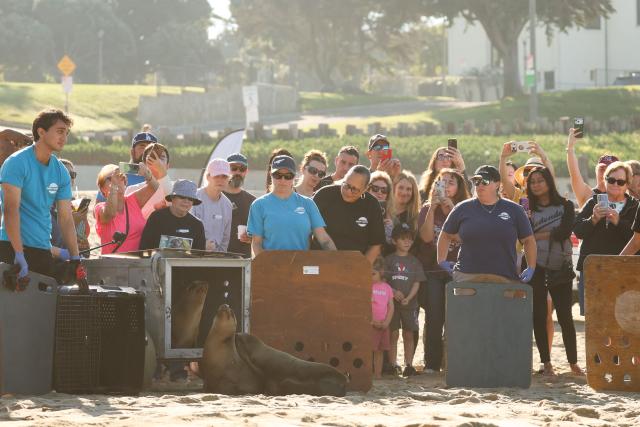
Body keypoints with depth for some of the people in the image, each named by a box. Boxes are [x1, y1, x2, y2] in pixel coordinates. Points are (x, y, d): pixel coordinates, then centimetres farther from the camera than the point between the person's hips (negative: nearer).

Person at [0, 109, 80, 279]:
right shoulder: (17, 163, -8)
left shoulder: (61, 172, 10)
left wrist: (75, 258, 0)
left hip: (44, 250, 6)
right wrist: (19, 254, -25)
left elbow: (66, 219, 10)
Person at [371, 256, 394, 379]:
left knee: (379, 350, 9)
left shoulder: (387, 287, 9)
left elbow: (391, 307, 9)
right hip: (370, 324, -4)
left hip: (383, 325, 4)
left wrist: (386, 322, -4)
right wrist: (371, 321, -12)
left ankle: (378, 374, 14)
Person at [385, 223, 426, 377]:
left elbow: (417, 283, 3)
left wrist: (408, 298, -12)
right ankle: (393, 365, 2)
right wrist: (393, 292, -16)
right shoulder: (389, 260, 3)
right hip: (392, 303, -1)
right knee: (393, 334, 0)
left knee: (408, 335, 4)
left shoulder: (414, 261, 8)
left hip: (410, 303, 1)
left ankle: (409, 364, 7)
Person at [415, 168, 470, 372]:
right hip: (432, 271, 0)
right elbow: (426, 237, -9)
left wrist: (452, 210, -17)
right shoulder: (427, 209, 7)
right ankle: (432, 364, -2)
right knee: (434, 318, -6)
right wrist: (432, 208, -14)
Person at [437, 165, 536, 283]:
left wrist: (531, 268, 6)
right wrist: (442, 262, 13)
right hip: (467, 277, 0)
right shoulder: (463, 209, 9)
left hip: (505, 278, 0)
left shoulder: (514, 210, 8)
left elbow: (528, 240, 14)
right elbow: (446, 236, 21)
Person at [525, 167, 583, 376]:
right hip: (537, 268, 1)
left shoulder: (565, 206, 4)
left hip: (561, 268, -1)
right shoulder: (529, 210, 8)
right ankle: (546, 362, 6)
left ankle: (573, 362, 7)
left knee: (565, 316, -1)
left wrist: (538, 235, -7)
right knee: (539, 316, 0)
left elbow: (565, 231, -11)